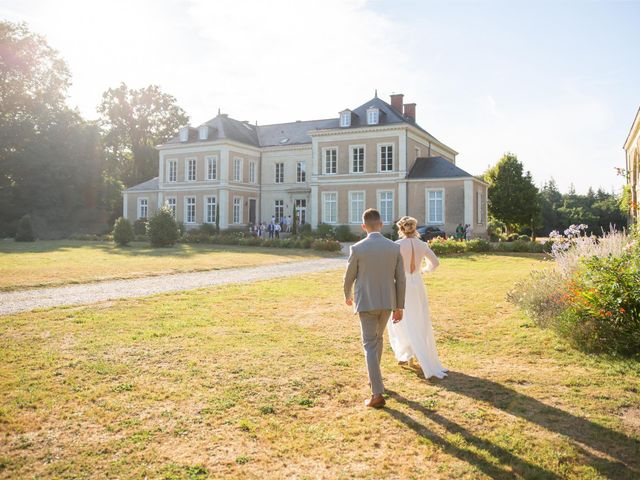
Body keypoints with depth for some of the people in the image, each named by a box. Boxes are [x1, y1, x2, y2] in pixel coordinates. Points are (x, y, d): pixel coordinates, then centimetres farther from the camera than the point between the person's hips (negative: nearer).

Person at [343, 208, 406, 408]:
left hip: (366, 303, -4)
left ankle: (377, 393, -5)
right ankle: (373, 377, 40)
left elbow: (349, 277, -2)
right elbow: (400, 280, -1)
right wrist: (399, 307, 8)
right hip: (387, 302, 4)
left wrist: (347, 295, 19)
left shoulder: (357, 248, -13)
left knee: (370, 346, 1)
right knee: (377, 338, 25)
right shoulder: (394, 247, -4)